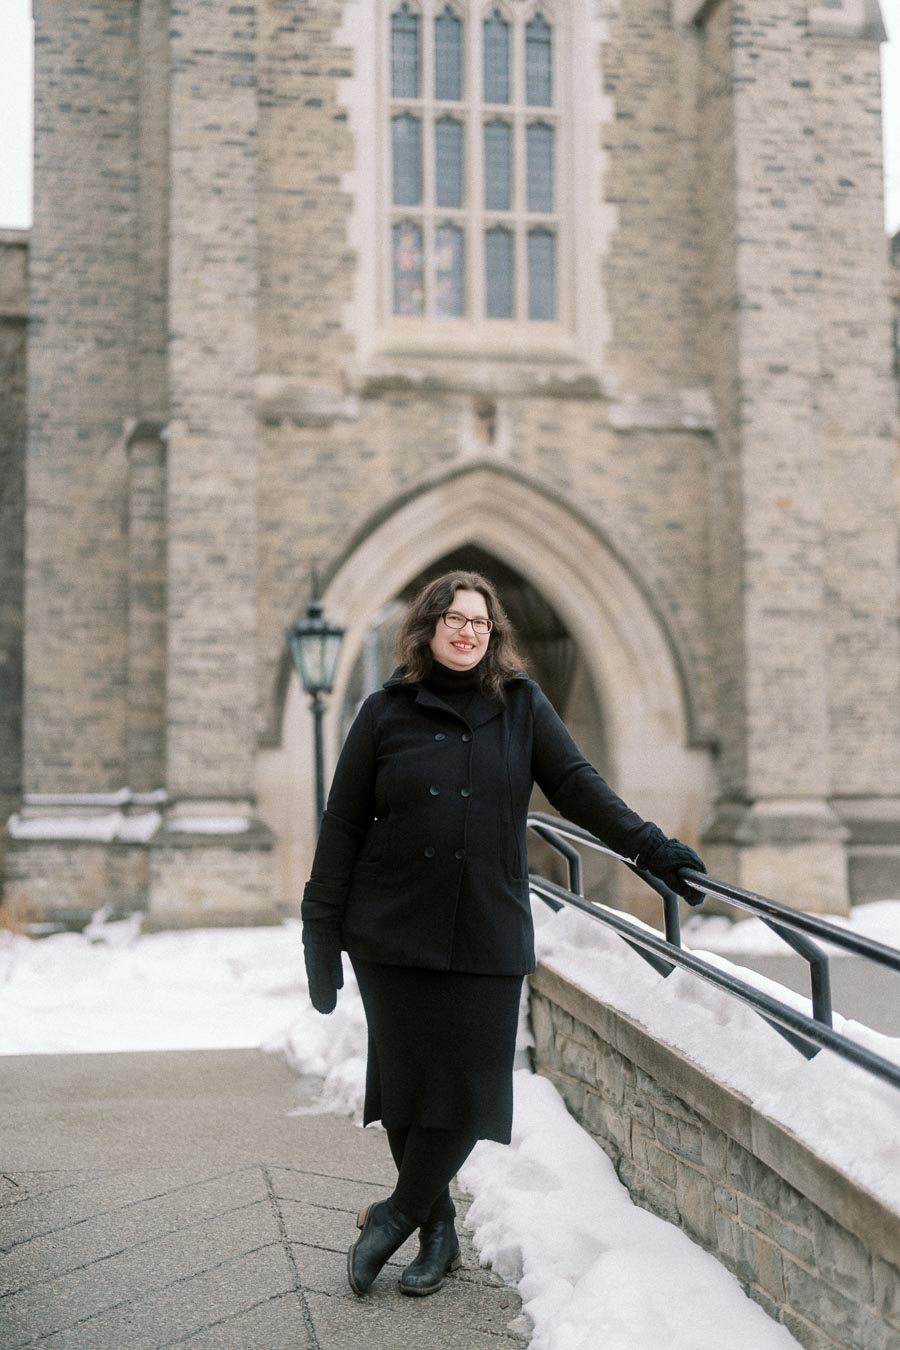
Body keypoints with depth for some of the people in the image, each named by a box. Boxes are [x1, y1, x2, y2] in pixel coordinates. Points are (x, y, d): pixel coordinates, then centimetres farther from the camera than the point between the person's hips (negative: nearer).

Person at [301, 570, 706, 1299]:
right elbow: (343, 823, 3)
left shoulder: (523, 705, 5)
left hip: (487, 938, 0)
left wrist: (651, 848, -5)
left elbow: (577, 786, 6)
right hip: (394, 936, 0)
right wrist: (322, 931, 0)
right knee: (406, 1088, 5)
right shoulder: (388, 711, 2)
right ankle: (438, 1230, 25)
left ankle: (397, 1216, 20)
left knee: (466, 1096, -2)